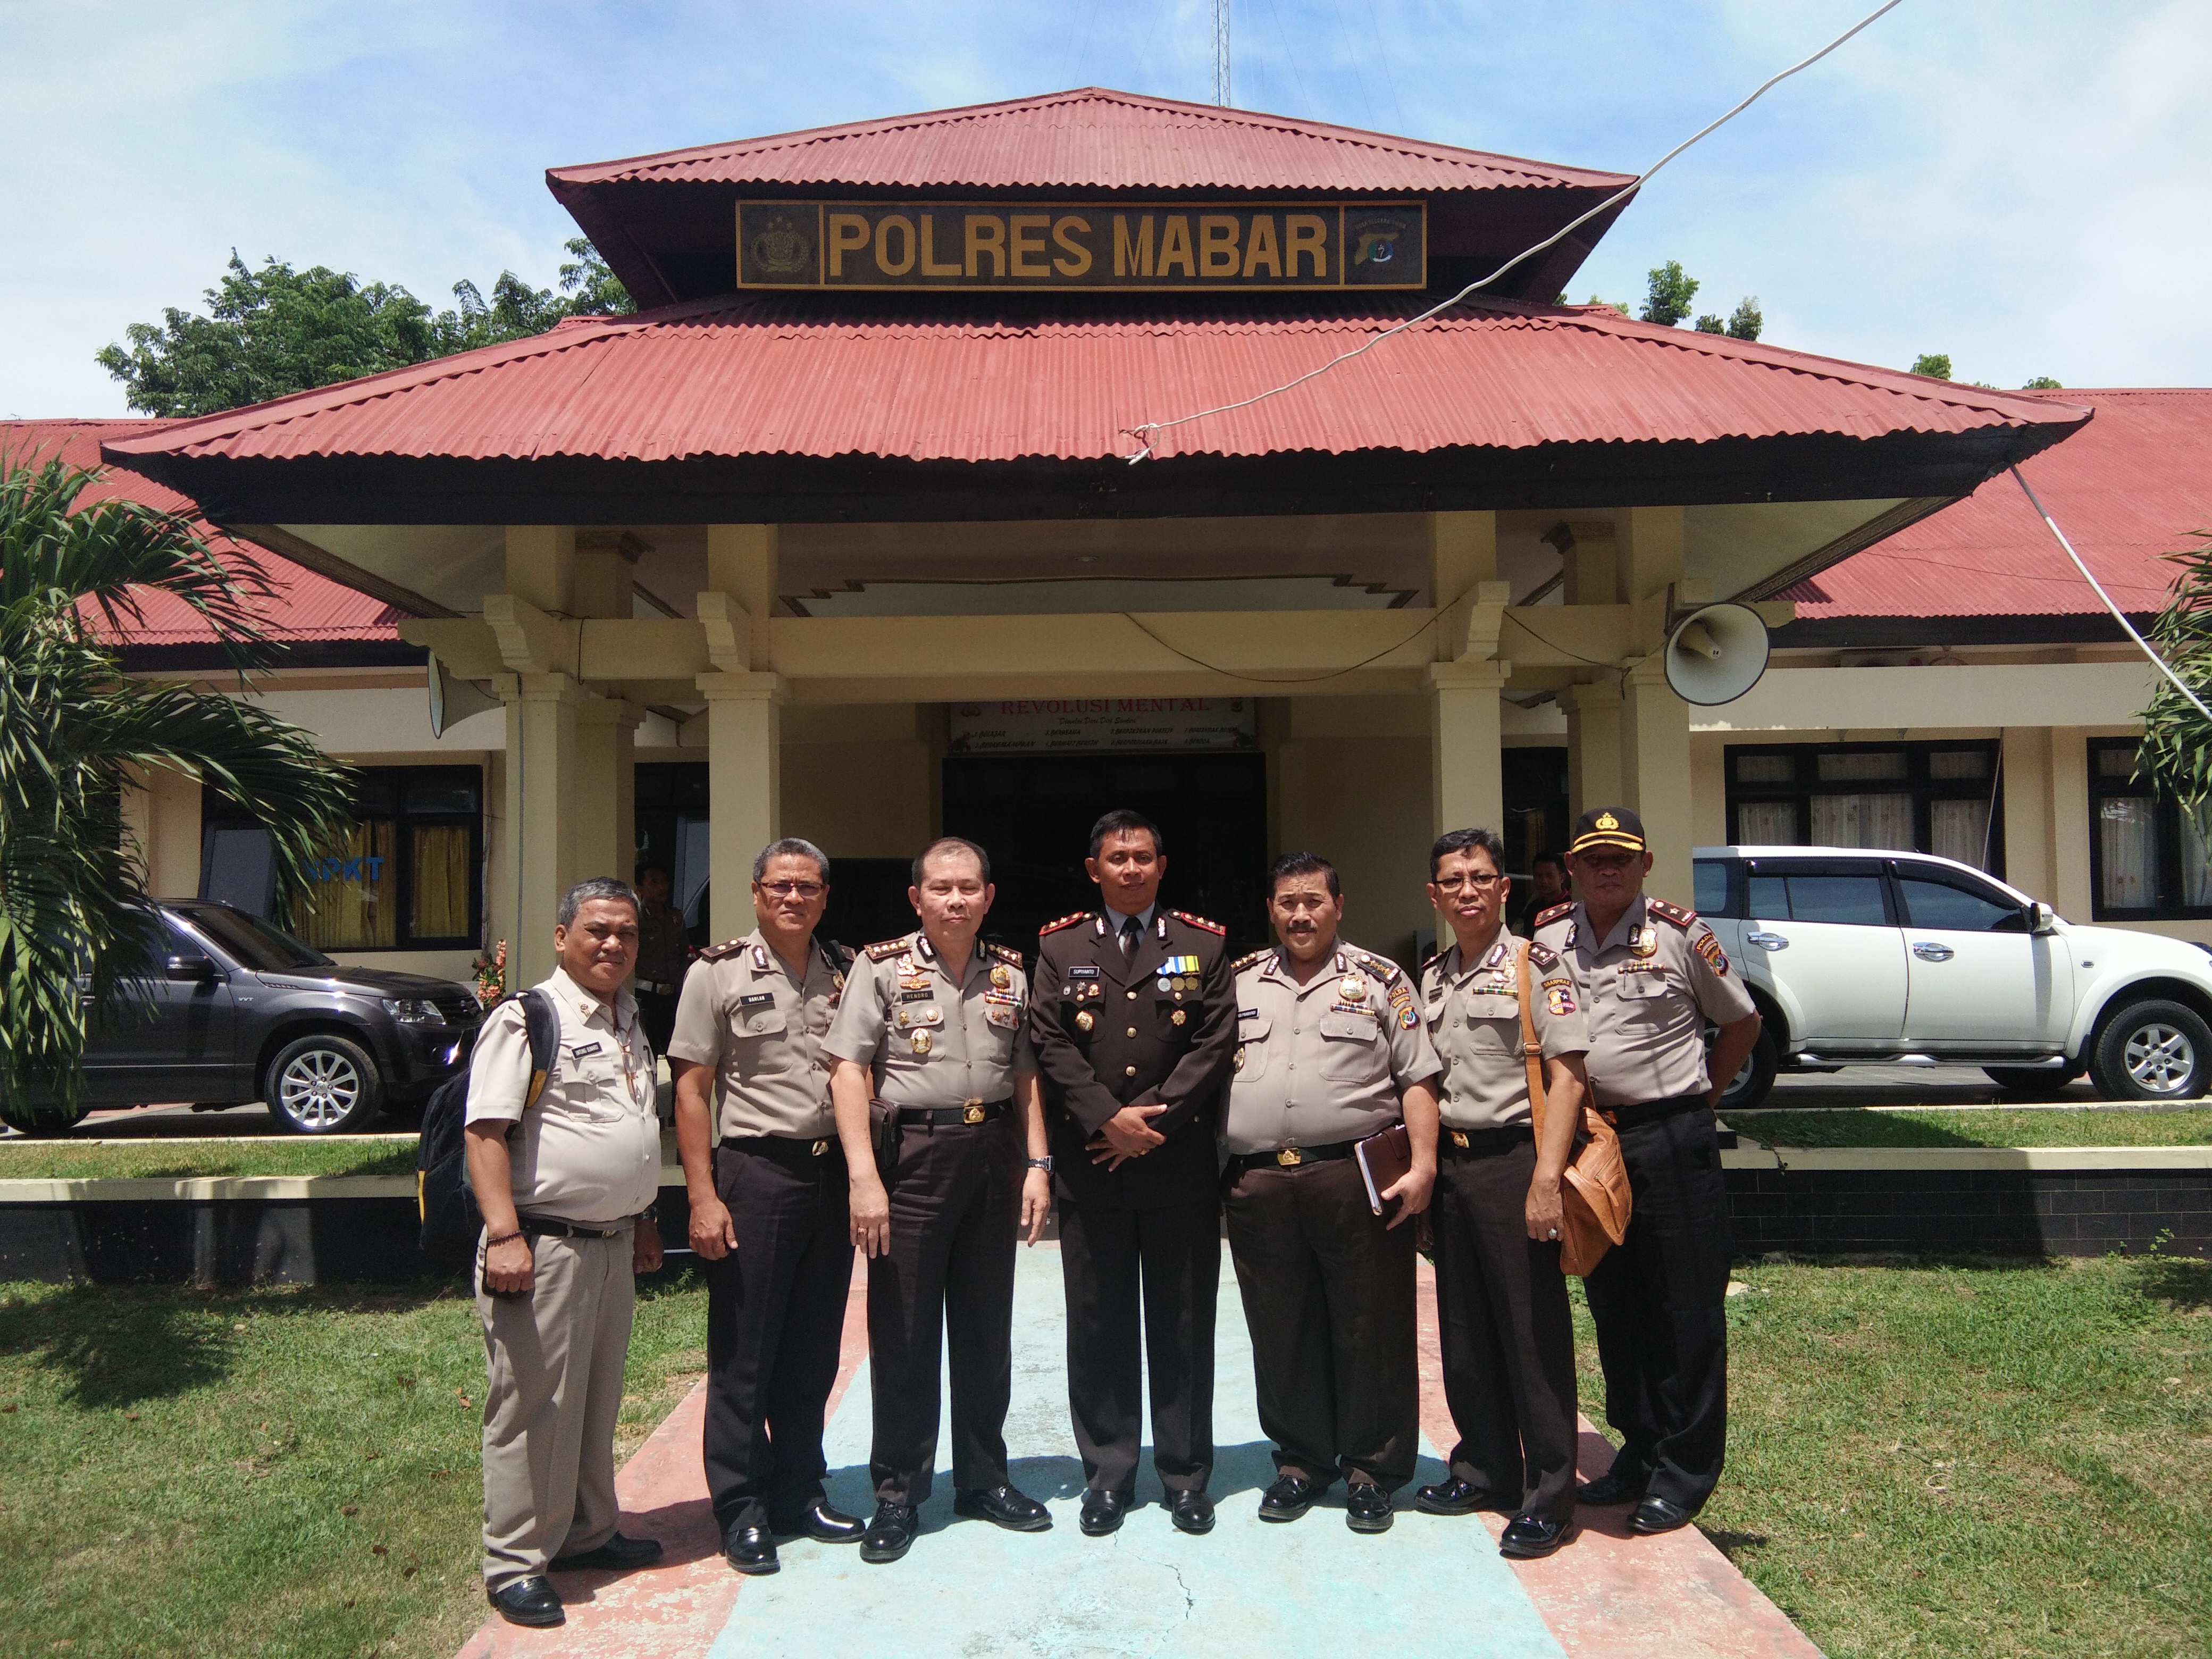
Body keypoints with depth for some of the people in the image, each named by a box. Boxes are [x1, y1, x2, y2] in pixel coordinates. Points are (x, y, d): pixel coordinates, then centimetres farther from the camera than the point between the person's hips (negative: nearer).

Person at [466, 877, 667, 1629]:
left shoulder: (629, 1021, 15)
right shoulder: (527, 1019, -10)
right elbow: (487, 1133, -17)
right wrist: (505, 1235, -24)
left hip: (613, 1244, 8)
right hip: (545, 1247, -8)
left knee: (597, 1400, 17)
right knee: (533, 1405, 0)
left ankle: (588, 1533, 32)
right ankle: (514, 1563, 12)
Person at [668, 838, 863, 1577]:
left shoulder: (848, 973, 8)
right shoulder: (718, 974, -3)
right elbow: (691, 1090, -5)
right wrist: (703, 1197, -11)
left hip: (833, 1173, 4)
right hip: (755, 1172, -4)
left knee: (814, 1350, 13)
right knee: (743, 1352, 4)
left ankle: (799, 1493, 28)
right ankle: (741, 1510, 17)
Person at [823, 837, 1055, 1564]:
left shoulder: (1010, 973, 9)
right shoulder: (882, 966, -3)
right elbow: (848, 1072, -9)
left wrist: (1037, 1163, 6)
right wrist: (863, 1176, -16)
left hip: (991, 1156, 4)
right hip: (912, 1154, -4)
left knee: (986, 1328, 13)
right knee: (903, 1332, 4)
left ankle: (983, 1478, 28)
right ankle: (897, 1493, 18)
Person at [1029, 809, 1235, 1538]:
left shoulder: (1204, 945, 6)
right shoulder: (1059, 946, 7)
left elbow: (1215, 1042, -2)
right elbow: (1052, 1044, -1)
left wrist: (1153, 1121, -11)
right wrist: (1107, 1118, -13)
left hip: (1181, 1166, 0)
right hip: (1090, 1169, 1)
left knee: (1183, 1323, 7)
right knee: (1099, 1325, 8)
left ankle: (1187, 1474, 21)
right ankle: (1108, 1473, 21)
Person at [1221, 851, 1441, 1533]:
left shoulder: (1380, 981, 5)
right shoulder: (1238, 983, 13)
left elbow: (1416, 1080, 1)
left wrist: (1423, 1165, -9)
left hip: (1357, 1178, -2)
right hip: (1257, 1187, 3)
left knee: (1371, 1330, 4)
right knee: (1282, 1334, 11)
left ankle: (1371, 1470, 20)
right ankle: (1301, 1460, 27)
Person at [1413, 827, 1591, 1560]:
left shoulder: (1535, 965, -7)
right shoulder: (1430, 976, 11)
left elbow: (1566, 1075, -13)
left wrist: (1546, 1178, -19)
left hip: (1512, 1159, -6)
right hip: (1448, 1160, 6)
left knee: (1533, 1329, 0)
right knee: (1464, 1329, 13)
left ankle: (1547, 1496, 12)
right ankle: (1484, 1467, 28)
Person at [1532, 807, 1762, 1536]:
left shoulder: (1679, 933, -3)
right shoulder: (1544, 940, 5)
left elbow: (1742, 1021, 7)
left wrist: (1699, 1098, 3)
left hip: (1669, 1140, -4)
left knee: (1685, 1307, 2)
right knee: (1612, 1305, 13)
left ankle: (1683, 1474, 15)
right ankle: (1638, 1453, 27)